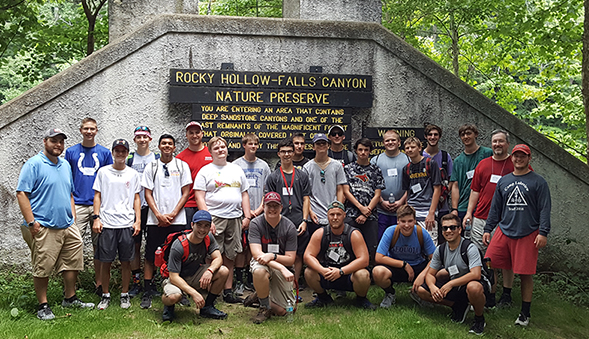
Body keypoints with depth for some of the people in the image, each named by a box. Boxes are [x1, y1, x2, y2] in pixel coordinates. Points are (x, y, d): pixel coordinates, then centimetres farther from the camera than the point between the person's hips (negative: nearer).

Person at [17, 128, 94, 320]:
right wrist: (31, 222, -17)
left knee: (72, 262, 12)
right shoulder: (34, 164, -7)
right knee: (42, 268, -1)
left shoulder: (65, 165, 16)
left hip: (68, 226, 7)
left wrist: (72, 216, 14)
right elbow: (22, 194, -12)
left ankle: (70, 298, 26)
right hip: (44, 228, -7)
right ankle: (43, 306, 12)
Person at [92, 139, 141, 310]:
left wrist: (138, 220, 2)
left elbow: (136, 198, 10)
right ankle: (105, 295, 17)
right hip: (106, 224, 0)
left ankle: (124, 295, 17)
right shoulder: (103, 172, 8)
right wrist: (96, 218, -1)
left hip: (127, 224, 1)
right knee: (106, 261, 3)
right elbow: (97, 195, 8)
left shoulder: (133, 174, 9)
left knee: (126, 261, 4)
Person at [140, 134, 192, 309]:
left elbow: (186, 192, 3)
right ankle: (148, 292, 10)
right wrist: (159, 215, -8)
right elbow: (148, 194, 5)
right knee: (151, 256, 2)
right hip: (155, 220, 1)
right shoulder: (151, 167, 9)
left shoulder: (182, 166, 7)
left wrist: (173, 214, -7)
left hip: (177, 220, -1)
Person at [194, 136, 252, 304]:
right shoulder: (205, 171, 3)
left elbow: (244, 194, 18)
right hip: (214, 218, -4)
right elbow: (199, 197, -4)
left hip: (235, 218, 4)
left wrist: (247, 216, 9)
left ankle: (228, 291, 15)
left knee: (230, 257, 8)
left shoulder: (237, 169, 17)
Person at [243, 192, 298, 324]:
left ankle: (259, 296, 28)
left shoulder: (289, 227, -8)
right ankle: (264, 308, -11)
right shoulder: (256, 223, -10)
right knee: (259, 271, -39)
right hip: (261, 263, -1)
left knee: (281, 311, -4)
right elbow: (256, 253, -20)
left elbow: (290, 259, -9)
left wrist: (272, 256, -31)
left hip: (283, 267, 1)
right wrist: (282, 268, -32)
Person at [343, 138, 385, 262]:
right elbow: (346, 191, 1)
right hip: (351, 215, -1)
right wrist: (361, 207, -10)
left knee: (373, 249, -3)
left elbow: (377, 195, 4)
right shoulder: (348, 168, 9)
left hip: (370, 216, 1)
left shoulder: (376, 170, 11)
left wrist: (366, 214, -7)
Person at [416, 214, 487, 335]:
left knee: (474, 287, -42)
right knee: (421, 290, -9)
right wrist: (432, 287, -21)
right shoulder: (440, 250, -1)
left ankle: (479, 318, -8)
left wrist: (450, 284, -29)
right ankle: (459, 307, 7)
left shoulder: (469, 248, -18)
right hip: (453, 286, 6)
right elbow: (430, 274, 3)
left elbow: (475, 275, -29)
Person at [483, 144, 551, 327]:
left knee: (525, 274, 1)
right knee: (489, 266, -3)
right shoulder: (503, 181, 14)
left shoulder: (538, 181, 2)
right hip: (504, 231, 4)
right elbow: (495, 208, 17)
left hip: (528, 234, -4)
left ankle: (525, 313, 16)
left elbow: (545, 209, -2)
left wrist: (543, 232, -11)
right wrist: (488, 229, 13)